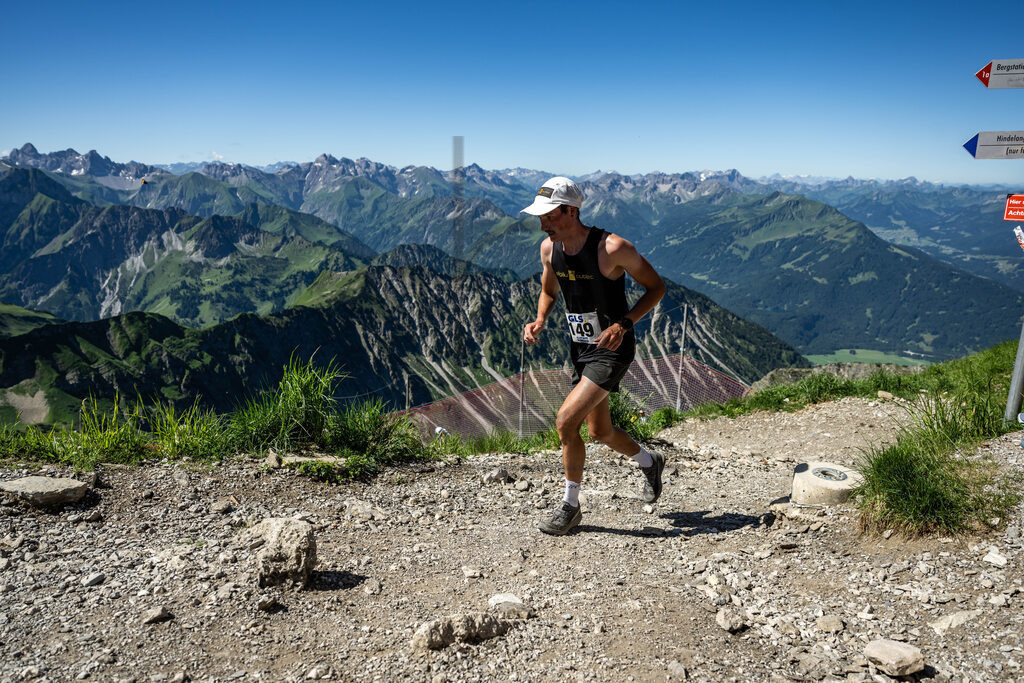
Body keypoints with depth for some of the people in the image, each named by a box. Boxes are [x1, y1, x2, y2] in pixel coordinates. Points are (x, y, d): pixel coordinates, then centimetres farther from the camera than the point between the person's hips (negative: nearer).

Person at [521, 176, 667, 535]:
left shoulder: (612, 248, -22)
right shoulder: (549, 249, -4)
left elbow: (656, 287, -11)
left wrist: (623, 324, -24)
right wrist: (539, 321, -6)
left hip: (612, 350, -7)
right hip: (580, 348, 7)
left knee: (566, 421, -17)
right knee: (600, 432, 18)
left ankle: (570, 505, 4)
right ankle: (649, 462, 49)